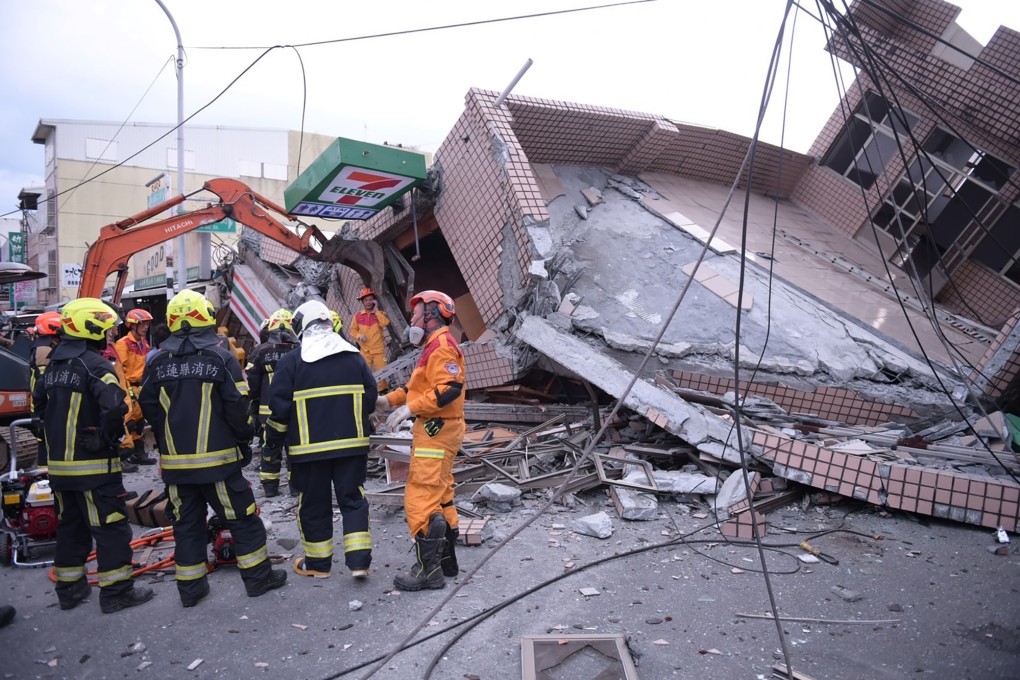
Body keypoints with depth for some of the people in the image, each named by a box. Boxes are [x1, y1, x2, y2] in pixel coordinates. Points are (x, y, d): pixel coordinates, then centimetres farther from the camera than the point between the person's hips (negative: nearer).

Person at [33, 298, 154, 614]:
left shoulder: (54, 365, 10)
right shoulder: (94, 363, -17)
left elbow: (39, 404, 21)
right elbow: (114, 406, -29)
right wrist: (108, 437, -13)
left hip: (59, 463, 9)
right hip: (93, 463, -8)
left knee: (70, 525, 19)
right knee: (110, 526, 0)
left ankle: (69, 588, 28)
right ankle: (116, 591, 5)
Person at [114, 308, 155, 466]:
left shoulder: (144, 343, 15)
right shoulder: (123, 343, -11)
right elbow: (119, 370, -15)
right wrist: (126, 391, -19)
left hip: (140, 387, 9)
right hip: (128, 387, -8)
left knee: (139, 419, 13)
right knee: (129, 418, -12)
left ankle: (138, 452, 22)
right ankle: (124, 450, -7)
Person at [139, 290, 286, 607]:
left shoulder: (158, 361, 3)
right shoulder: (221, 357, -9)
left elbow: (148, 406, 6)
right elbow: (237, 406, -11)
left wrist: (168, 441, 16)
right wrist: (243, 441, 3)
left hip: (174, 460, 4)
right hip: (217, 457, -4)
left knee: (187, 522, 13)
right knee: (241, 518, 6)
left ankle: (190, 587, 20)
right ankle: (258, 577, 13)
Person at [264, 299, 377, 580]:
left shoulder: (291, 362, -7)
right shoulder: (354, 357, 3)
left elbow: (280, 406, -7)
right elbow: (371, 397, 7)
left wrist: (274, 438, 7)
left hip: (310, 447, -2)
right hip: (352, 444, 3)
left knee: (314, 504, 11)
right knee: (353, 500, 11)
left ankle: (318, 562, 23)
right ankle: (359, 560, 6)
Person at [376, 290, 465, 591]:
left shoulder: (441, 346, -16)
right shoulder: (435, 346, 19)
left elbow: (449, 388, -27)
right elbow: (418, 385, 20)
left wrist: (409, 408, -26)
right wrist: (389, 400, 8)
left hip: (436, 433, -11)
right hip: (435, 432, 11)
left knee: (421, 501, -7)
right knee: (440, 497, 18)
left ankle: (428, 571, 0)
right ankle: (445, 560, 29)